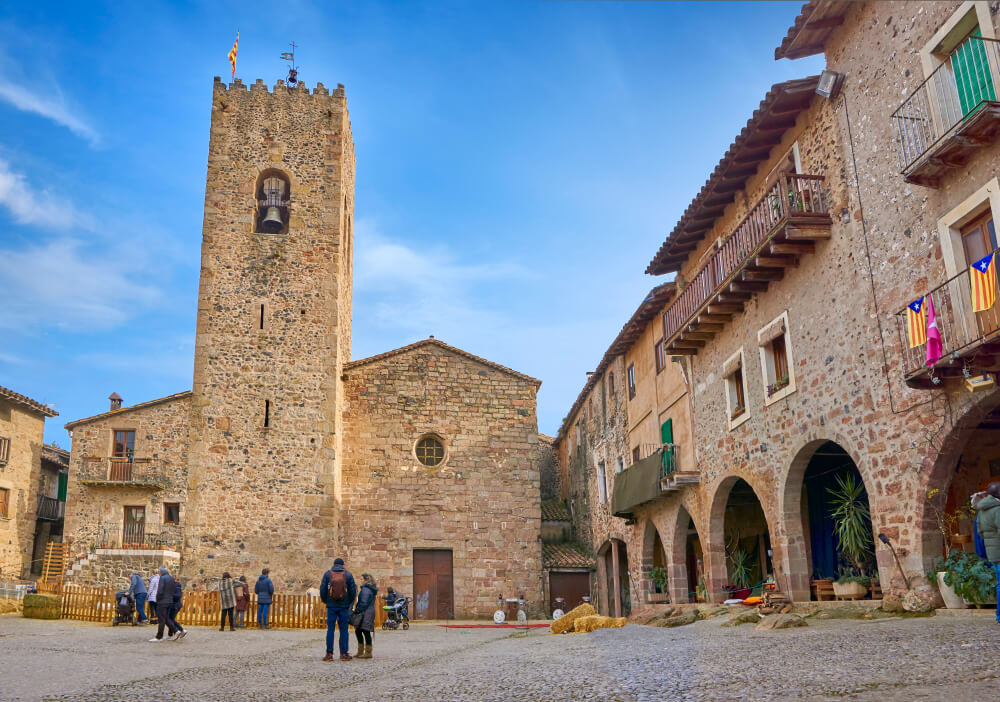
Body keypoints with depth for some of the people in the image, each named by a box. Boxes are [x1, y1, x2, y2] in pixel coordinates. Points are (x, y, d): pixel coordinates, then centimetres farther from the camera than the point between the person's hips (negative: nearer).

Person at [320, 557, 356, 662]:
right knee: (344, 629, 4)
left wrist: (326, 601, 17)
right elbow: (353, 591, 2)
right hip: (344, 606, 0)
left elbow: (322, 590, 0)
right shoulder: (348, 574, 1)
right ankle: (344, 653, 5)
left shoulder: (327, 574, 1)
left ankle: (329, 654, 3)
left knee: (330, 629, 4)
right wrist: (349, 603, 16)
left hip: (331, 606, 0)